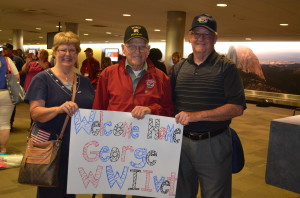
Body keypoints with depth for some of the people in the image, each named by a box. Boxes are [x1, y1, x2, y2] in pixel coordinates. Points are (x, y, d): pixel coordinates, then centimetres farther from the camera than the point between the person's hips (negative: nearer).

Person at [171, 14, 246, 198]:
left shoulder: (226, 68, -6)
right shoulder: (179, 67, 8)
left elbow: (237, 108, -14)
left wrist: (196, 116, -22)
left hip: (213, 143, -4)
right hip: (181, 141, 4)